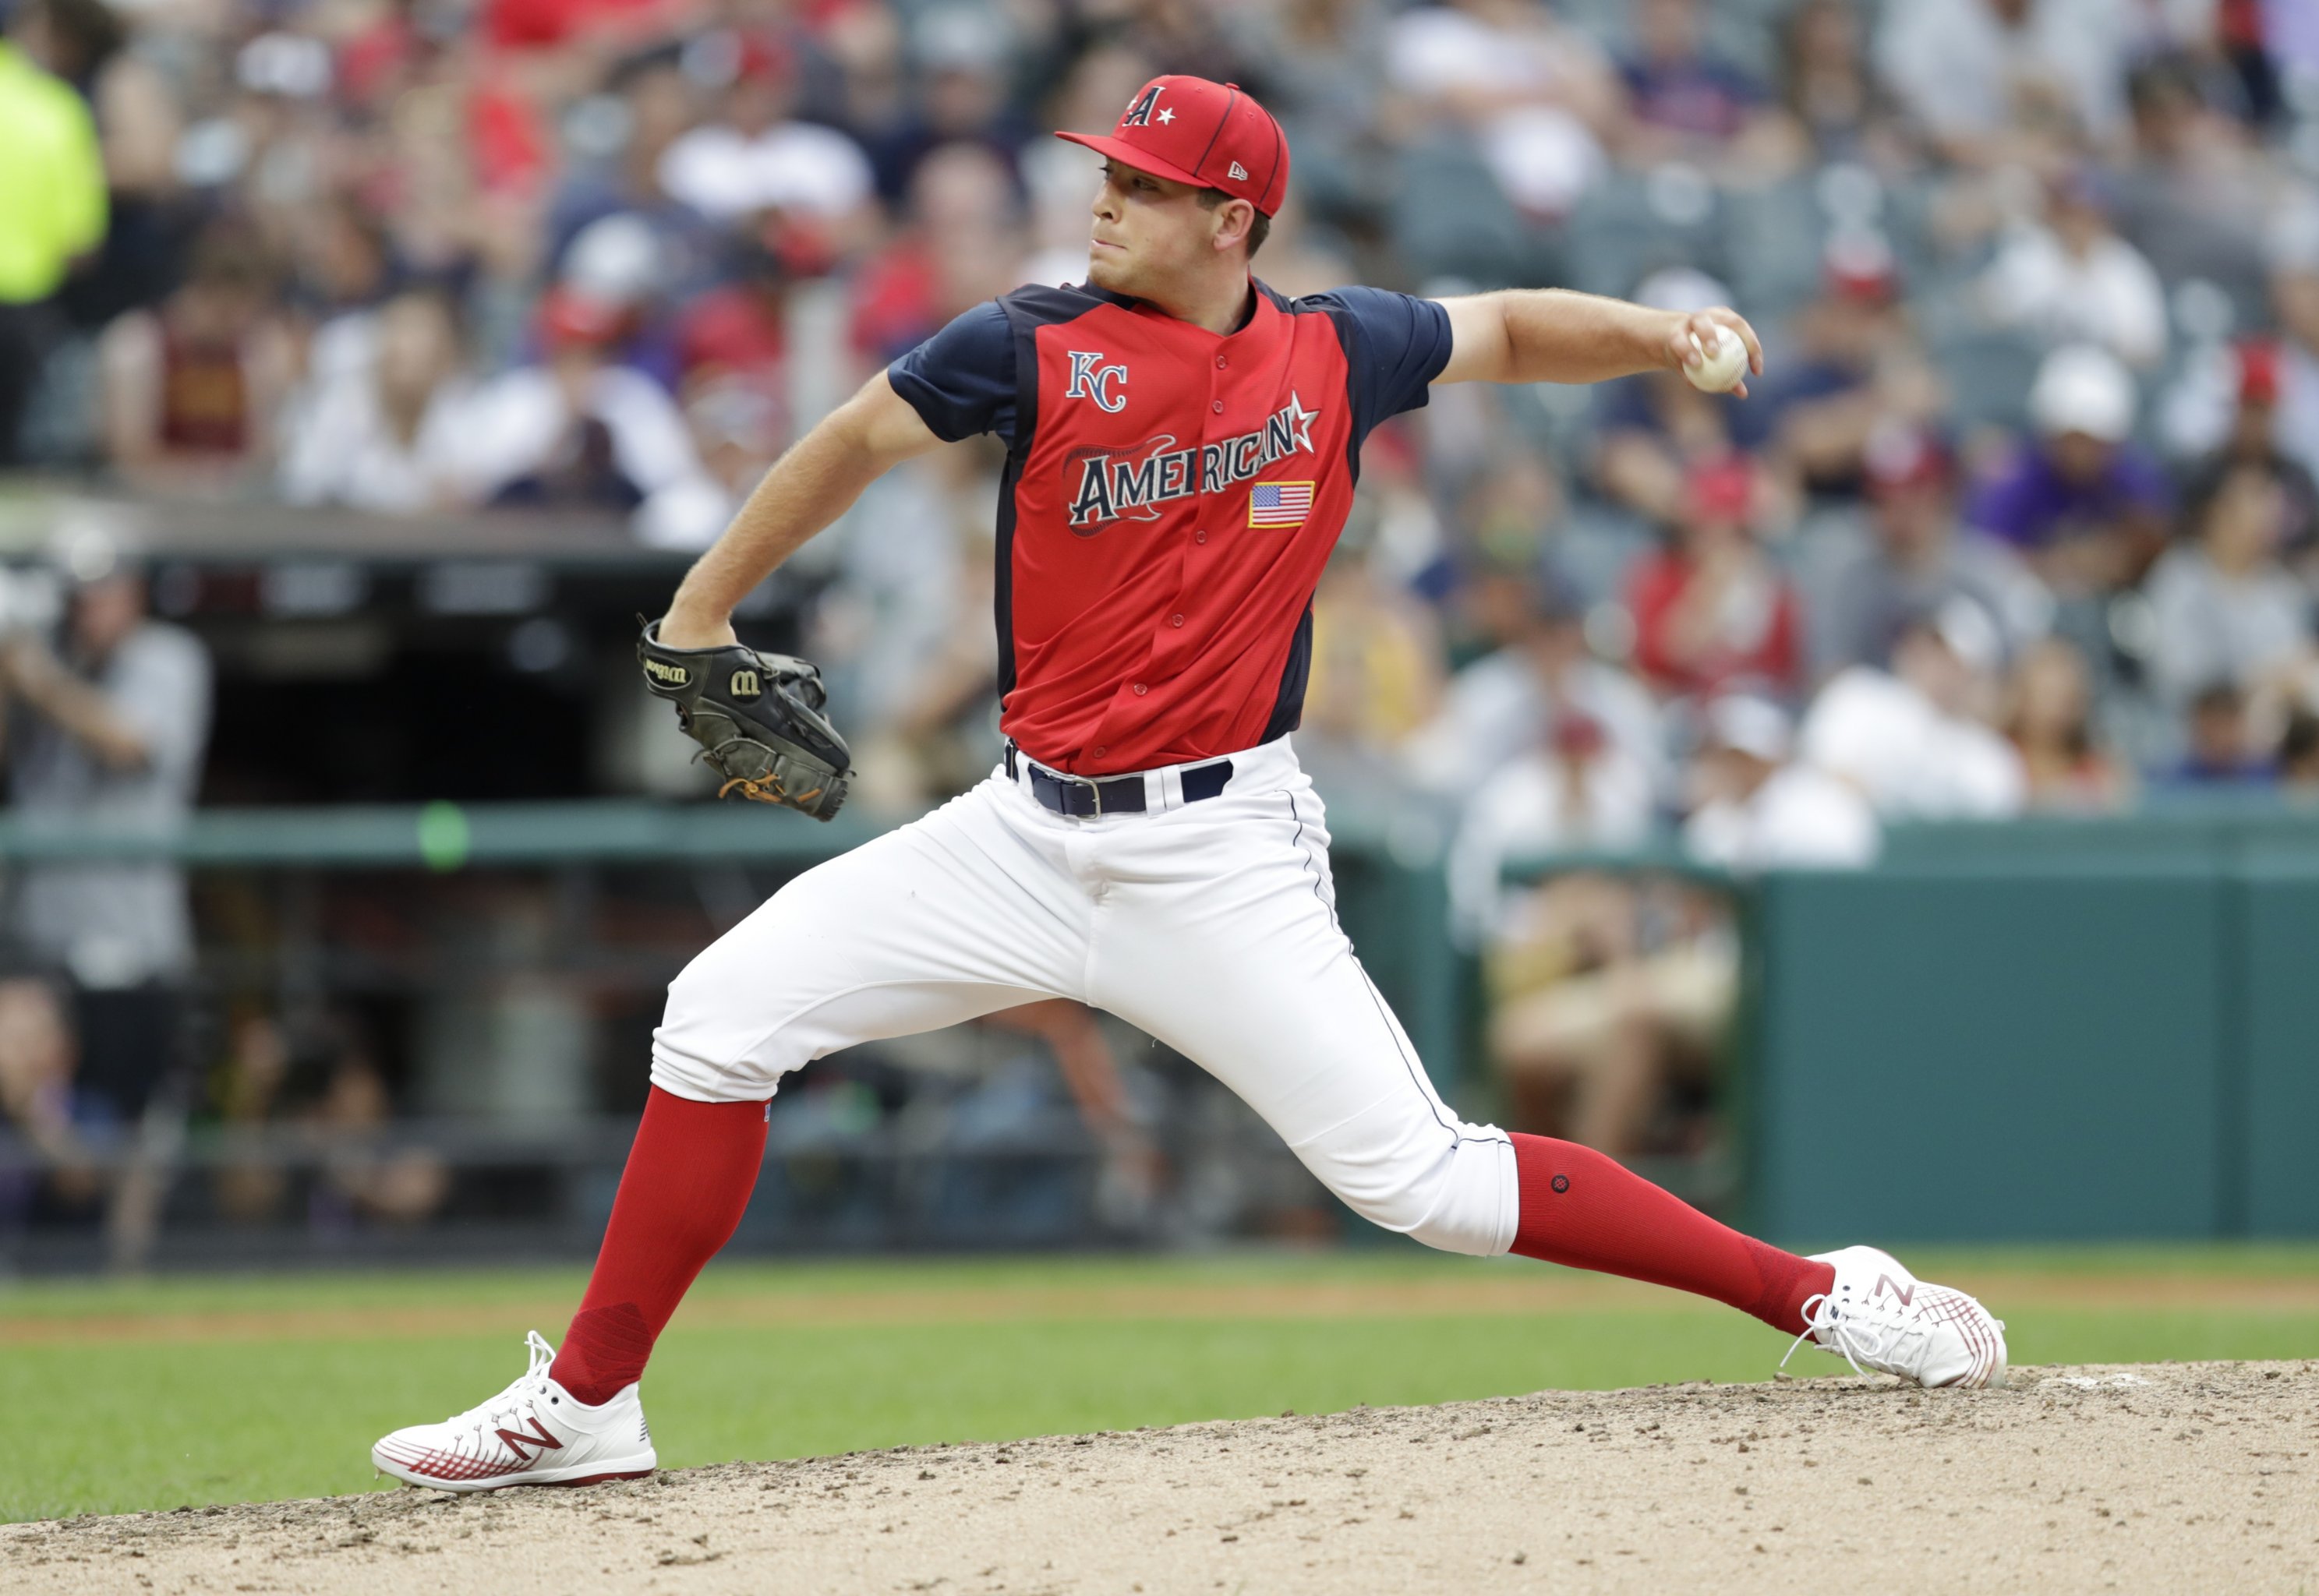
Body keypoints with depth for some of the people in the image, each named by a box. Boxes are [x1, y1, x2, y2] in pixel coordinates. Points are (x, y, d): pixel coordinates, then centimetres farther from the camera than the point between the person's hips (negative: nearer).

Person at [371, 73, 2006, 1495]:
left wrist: (1663, 336, -4)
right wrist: (700, 622, 11)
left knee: (1420, 1176, -13)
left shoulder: (1334, 352, -1)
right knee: (723, 1014, -4)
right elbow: (858, 440, 8)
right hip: (1031, 839, 3)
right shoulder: (1040, 347, -3)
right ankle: (587, 1404, 5)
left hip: (1225, 862, -3)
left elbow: (1508, 332, 14)